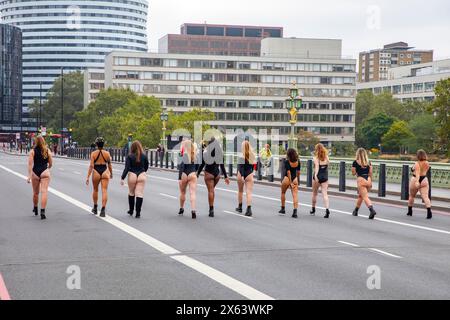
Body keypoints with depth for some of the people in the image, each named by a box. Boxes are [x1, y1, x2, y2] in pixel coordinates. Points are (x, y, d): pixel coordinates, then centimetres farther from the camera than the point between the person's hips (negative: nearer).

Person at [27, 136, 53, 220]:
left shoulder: (32, 151, 0)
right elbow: (50, 164, 7)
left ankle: (35, 209, 35)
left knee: (35, 193, 15)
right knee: (44, 192, -6)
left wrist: (29, 175, -10)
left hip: (35, 173, 1)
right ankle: (42, 211, -18)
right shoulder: (47, 151, 2)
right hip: (45, 172, -1)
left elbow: (30, 164, -8)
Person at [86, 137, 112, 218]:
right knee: (104, 191, -3)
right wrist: (111, 173, 25)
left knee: (95, 190, 19)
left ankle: (95, 208, 32)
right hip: (105, 172, 0)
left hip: (96, 172, 0)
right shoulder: (107, 153, -1)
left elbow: (91, 166, -11)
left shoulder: (93, 153, -6)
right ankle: (103, 209, -14)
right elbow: (109, 165, 8)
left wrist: (88, 177, -10)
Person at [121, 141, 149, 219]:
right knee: (139, 194, -2)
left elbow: (126, 168, -12)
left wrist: (123, 178, -12)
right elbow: (146, 167, 14)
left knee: (131, 193, 18)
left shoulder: (130, 157, -6)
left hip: (132, 175, -1)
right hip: (142, 175, 1)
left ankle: (131, 211, 28)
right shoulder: (144, 156, 2)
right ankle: (138, 213, -8)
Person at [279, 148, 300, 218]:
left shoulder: (287, 162, -15)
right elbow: (298, 172, 4)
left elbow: (288, 172, -18)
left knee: (283, 193, 21)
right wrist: (298, 180, 15)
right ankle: (295, 212, -16)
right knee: (295, 196, -3)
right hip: (295, 179, 3)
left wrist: (290, 182, -18)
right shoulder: (298, 162, -1)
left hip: (287, 178, -3)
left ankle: (283, 209, 30)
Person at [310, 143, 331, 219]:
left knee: (315, 193, 15)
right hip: (325, 177, 2)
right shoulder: (326, 157, 2)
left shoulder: (316, 158, -9)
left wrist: (315, 175, -31)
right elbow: (328, 165, 6)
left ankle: (313, 209, 28)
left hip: (318, 177, -2)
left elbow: (317, 167, -21)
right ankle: (327, 209, -21)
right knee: (325, 194, -3)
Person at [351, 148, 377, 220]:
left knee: (365, 197, -9)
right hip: (368, 180, 5)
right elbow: (370, 173, 9)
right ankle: (356, 211, 34)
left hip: (360, 180, -5)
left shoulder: (356, 162, -3)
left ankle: (372, 210, -29)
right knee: (360, 196, 22)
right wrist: (370, 183, 17)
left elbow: (353, 173, 1)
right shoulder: (368, 162, 9)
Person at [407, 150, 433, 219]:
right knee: (425, 197, -7)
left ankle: (410, 211, 30)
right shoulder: (427, 163, 5)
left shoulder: (417, 164, -13)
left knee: (411, 196, 17)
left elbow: (417, 173, -28)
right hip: (424, 180, 4)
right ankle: (429, 211, -27)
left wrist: (417, 181, -39)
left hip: (416, 180, -4)